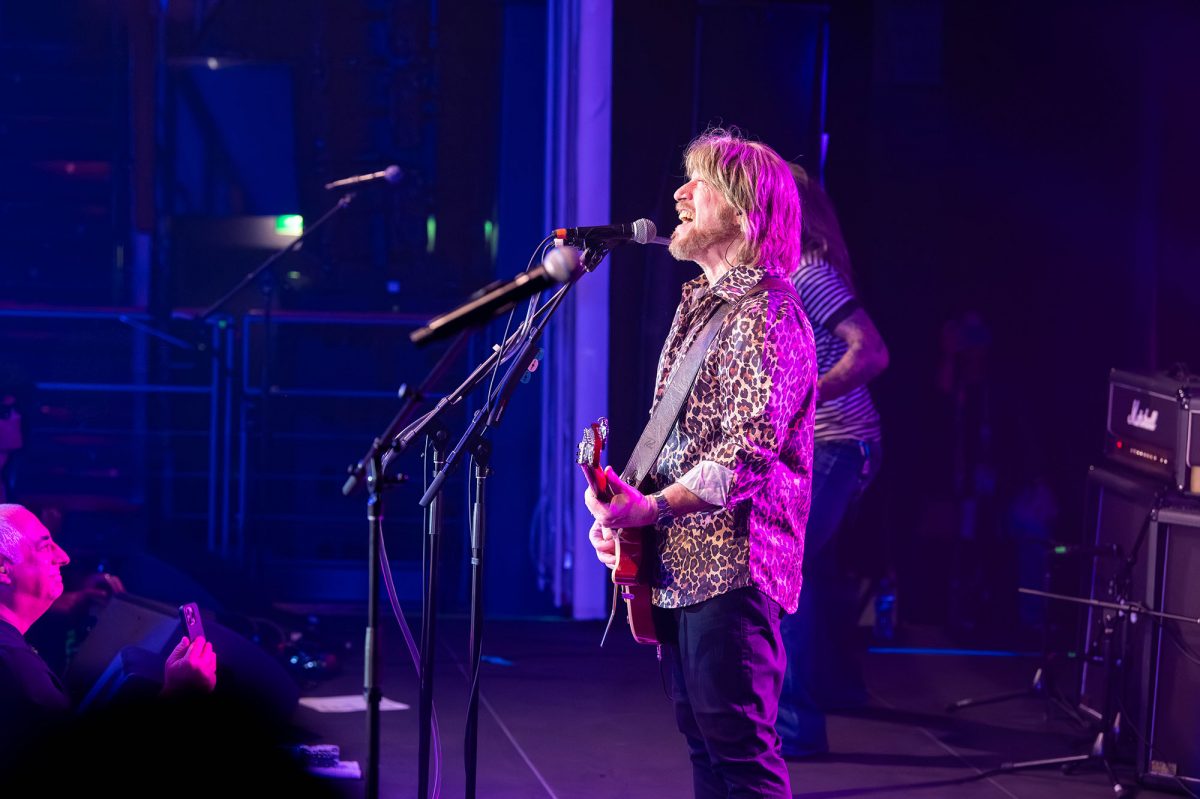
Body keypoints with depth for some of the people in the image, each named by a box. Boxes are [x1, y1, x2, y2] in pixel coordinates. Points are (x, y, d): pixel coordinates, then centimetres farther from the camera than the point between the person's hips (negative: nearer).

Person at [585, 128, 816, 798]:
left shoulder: (765, 311, -13)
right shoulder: (701, 304, 18)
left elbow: (750, 449, -22)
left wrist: (655, 507, -27)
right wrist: (624, 509, 11)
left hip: (729, 566, -10)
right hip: (680, 567, 10)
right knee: (703, 742, 13)